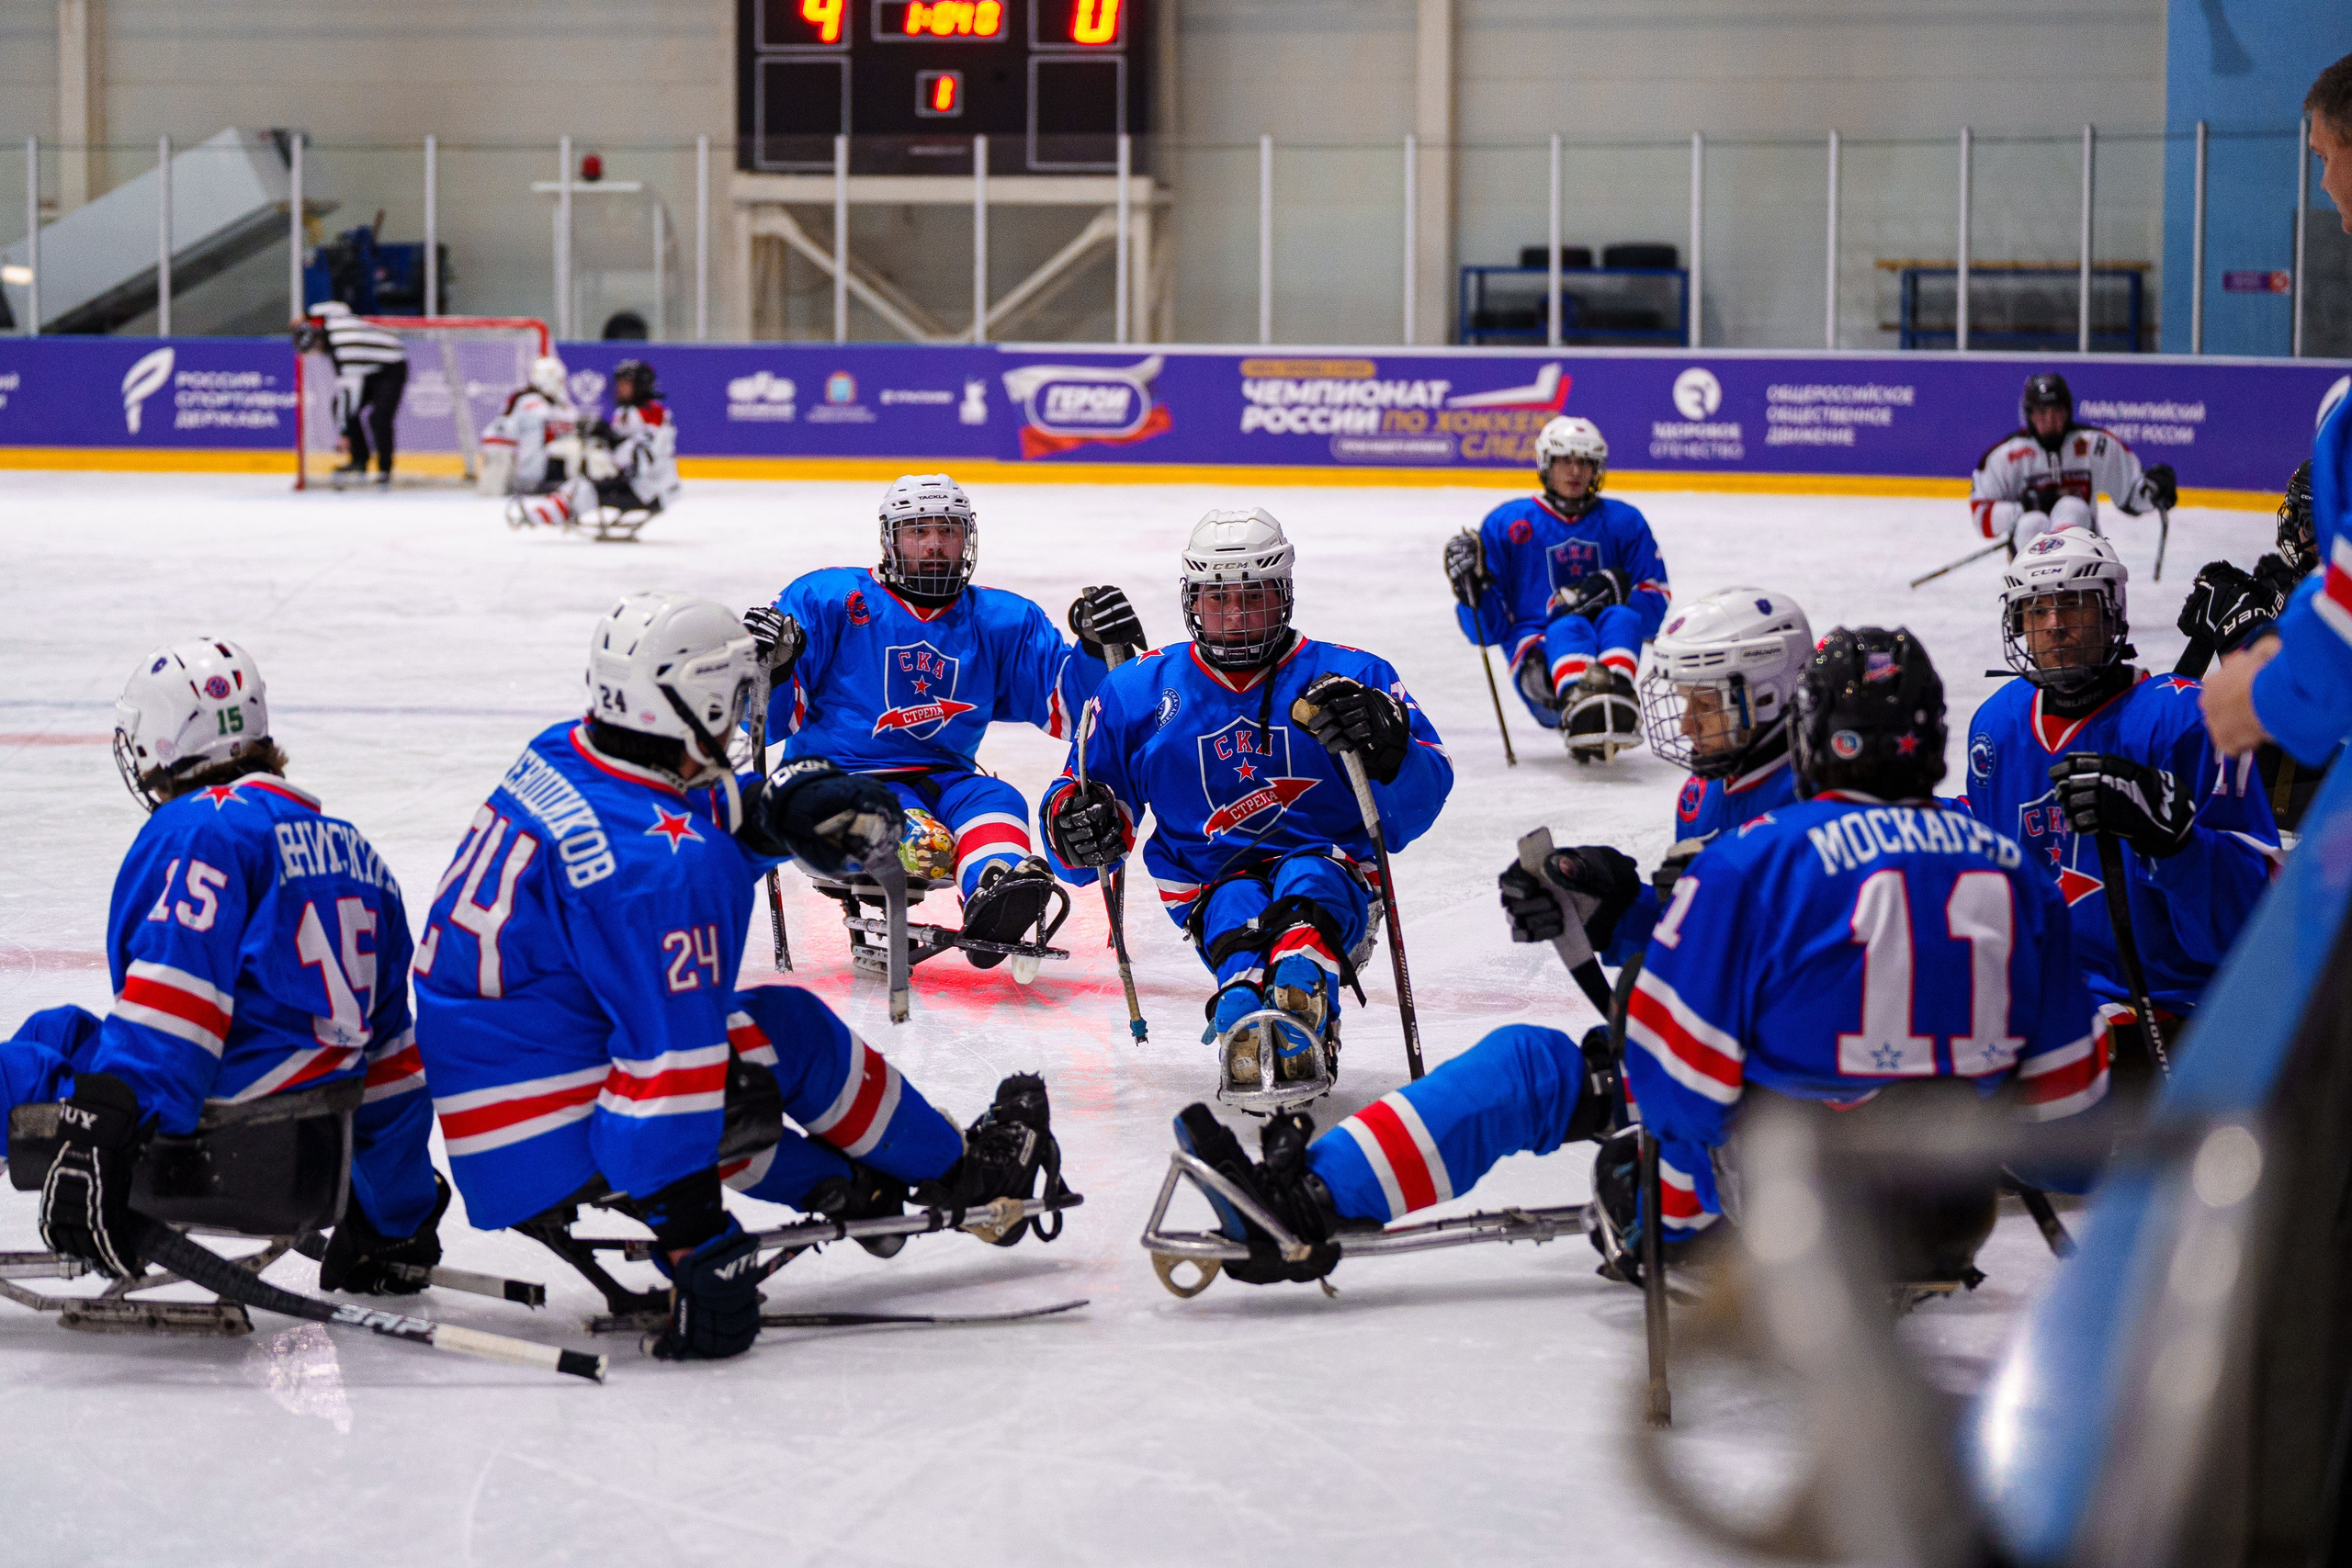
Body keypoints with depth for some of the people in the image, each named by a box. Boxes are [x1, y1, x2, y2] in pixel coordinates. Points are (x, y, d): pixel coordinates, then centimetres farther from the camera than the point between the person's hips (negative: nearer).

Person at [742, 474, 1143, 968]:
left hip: (944, 781, 3)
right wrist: (771, 667, -23)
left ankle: (993, 908, -62)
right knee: (919, 836, -34)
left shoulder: (1002, 621, 13)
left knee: (995, 800, -31)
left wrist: (1100, 649, -9)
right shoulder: (827, 600, 2)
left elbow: (1068, 708, 8)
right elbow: (771, 718, -1)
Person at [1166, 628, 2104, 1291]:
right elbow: (2061, 1087, 7)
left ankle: (1310, 1198, 5)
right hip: (1953, 1203, 5)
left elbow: (1684, 1060, -8)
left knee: (1537, 1068, 8)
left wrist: (1674, 1212, 5)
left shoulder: (1755, 859, -9)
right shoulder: (2015, 875, 3)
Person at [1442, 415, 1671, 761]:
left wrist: (1614, 590, -11)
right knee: (1571, 627, -35)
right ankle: (1579, 709, -70)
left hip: (1611, 649, 2)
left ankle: (1618, 703, -63)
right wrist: (1470, 583, -12)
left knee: (1620, 618, -31)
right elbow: (1487, 629, 9)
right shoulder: (1507, 523, 10)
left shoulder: (1624, 522, 15)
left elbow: (1657, 607, 9)